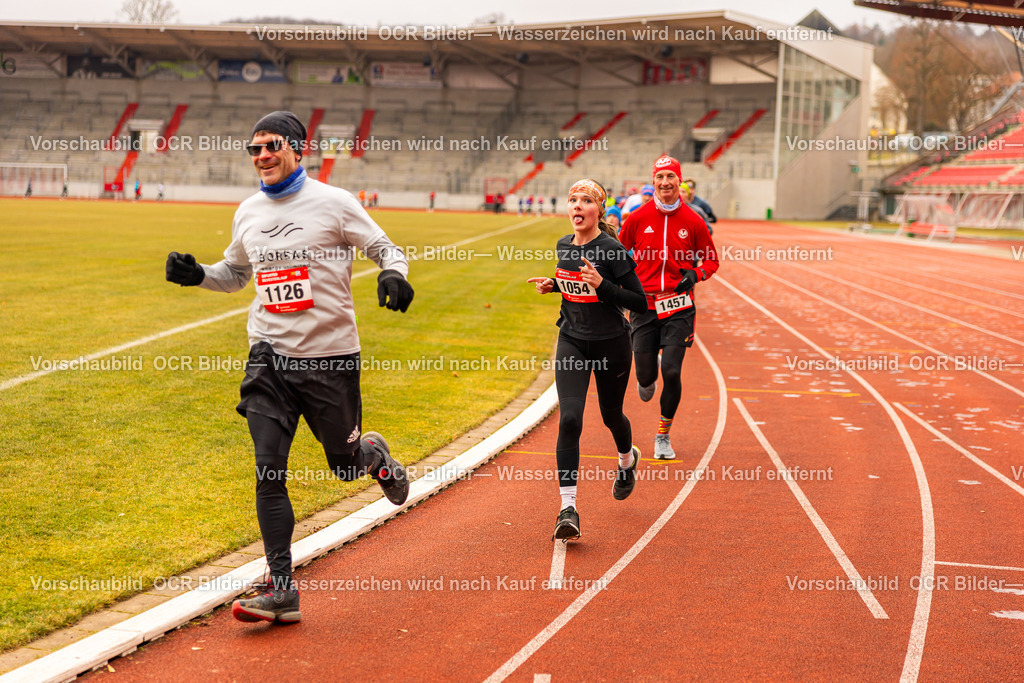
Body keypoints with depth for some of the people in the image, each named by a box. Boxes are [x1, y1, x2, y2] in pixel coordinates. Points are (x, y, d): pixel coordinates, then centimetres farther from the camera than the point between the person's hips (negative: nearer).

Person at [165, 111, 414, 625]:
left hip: (331, 356, -3)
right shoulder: (248, 213, 9)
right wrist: (196, 274, 5)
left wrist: (393, 274, -23)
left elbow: (386, 249, 0)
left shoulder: (334, 204, -5)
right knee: (269, 473, -6)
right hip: (269, 357, 3)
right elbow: (235, 273, 25)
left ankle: (376, 456, 49)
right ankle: (281, 591, -2)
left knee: (345, 463, 10)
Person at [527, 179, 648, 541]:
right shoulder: (563, 246, 1)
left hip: (611, 344, -3)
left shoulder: (612, 250, -18)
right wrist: (553, 284, 2)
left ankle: (627, 458, 55)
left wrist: (602, 285, -28)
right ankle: (568, 509, -14)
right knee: (569, 419, -14)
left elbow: (640, 302, -16)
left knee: (611, 415, 17)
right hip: (572, 342, 3)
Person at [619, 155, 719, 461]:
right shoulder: (638, 218, 0)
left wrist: (695, 275, -8)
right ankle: (647, 379, 43)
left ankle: (664, 436, 8)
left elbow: (711, 260, 12)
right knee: (646, 375, 1)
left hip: (678, 308, -1)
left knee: (672, 372, -11)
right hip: (644, 306, 1)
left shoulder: (693, 221, 0)